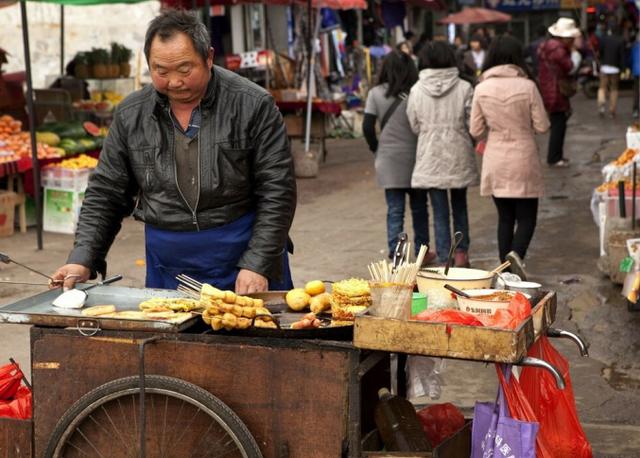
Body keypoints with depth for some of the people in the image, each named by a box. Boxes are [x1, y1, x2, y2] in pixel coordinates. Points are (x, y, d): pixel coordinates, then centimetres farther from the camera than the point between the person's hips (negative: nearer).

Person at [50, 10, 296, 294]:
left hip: (243, 257, -2)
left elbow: (276, 192, -9)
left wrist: (257, 265, -16)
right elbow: (105, 194, 7)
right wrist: (83, 260, -3)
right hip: (168, 268, 3)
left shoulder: (252, 106, -9)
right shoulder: (130, 115, 1)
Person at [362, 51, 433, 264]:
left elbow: (367, 127, -6)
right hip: (414, 157, -1)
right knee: (419, 207, 14)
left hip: (388, 160, 1)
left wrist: (376, 148, 9)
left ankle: (395, 255, 1)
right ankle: (421, 252, 23)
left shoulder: (376, 94, -3)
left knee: (395, 210, 4)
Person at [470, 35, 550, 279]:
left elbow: (476, 131, 1)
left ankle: (506, 269, 14)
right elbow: (542, 126, -5)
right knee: (526, 217, 5)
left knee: (505, 217, 13)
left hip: (495, 163, 3)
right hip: (523, 160, -3)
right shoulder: (527, 86, -10)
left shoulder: (481, 89, -4)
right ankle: (516, 253, -21)